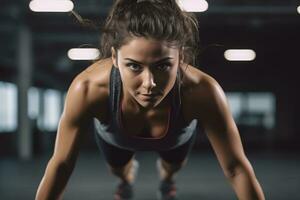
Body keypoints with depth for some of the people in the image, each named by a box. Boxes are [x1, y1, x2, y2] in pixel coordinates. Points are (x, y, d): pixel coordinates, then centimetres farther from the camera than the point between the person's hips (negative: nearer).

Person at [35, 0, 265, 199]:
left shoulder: (203, 92, -46)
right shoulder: (88, 89, -46)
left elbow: (237, 168, -32)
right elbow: (61, 165, -30)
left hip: (176, 138, 1)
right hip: (114, 138, 0)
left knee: (174, 164, 33)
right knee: (118, 168, 32)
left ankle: (166, 176, 70)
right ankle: (127, 176, 69)